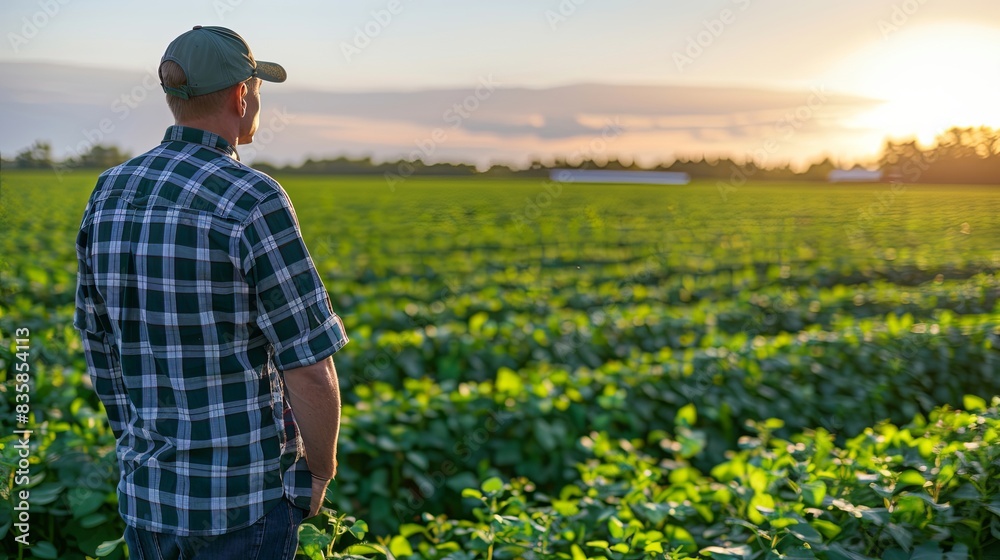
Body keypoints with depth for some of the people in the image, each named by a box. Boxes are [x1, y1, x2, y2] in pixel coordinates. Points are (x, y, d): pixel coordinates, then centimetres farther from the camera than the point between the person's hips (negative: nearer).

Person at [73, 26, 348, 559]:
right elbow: (309, 367, -18)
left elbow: (97, 343, 11)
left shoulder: (109, 193, 2)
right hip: (244, 500, -6)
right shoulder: (254, 202, -18)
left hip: (143, 493, 6)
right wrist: (321, 472, -1)